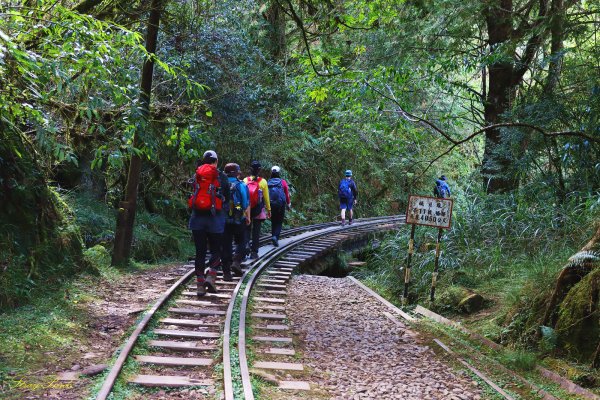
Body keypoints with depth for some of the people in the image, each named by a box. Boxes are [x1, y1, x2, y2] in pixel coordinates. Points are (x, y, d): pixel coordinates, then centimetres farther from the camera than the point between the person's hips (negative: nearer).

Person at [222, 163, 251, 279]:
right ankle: (236, 262, -7)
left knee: (226, 245, 6)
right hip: (239, 220, -2)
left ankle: (226, 272, 4)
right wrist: (248, 217, 8)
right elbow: (246, 204, -6)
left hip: (224, 220, 3)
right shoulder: (241, 186, -7)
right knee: (241, 242, 15)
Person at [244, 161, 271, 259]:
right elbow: (266, 198, -2)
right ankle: (254, 252, 8)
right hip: (258, 210, -1)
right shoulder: (263, 182, -7)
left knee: (246, 230, 13)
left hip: (247, 210, 1)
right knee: (256, 231, 7)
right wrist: (268, 209, 9)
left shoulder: (245, 180, -5)